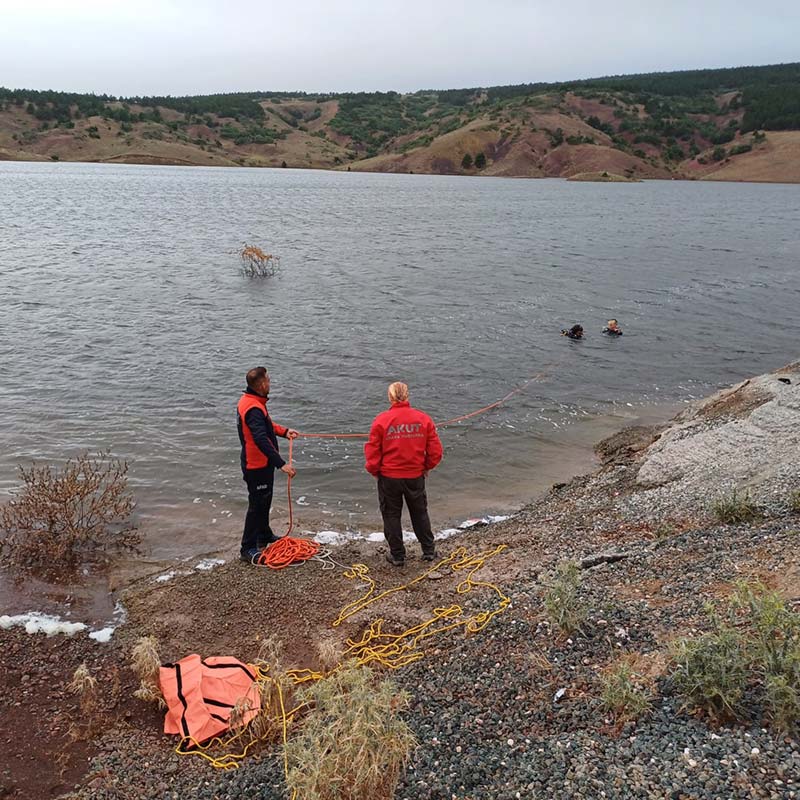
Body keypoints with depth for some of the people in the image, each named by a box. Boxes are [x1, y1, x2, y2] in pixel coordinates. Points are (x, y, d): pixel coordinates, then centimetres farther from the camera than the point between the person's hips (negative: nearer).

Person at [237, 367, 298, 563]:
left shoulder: (249, 401, 6)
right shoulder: (253, 409, -28)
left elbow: (265, 424, 22)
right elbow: (261, 440, -36)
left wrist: (284, 431, 9)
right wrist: (281, 464, -39)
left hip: (261, 463, 11)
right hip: (257, 466, -11)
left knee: (264, 501, 24)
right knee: (257, 504, -2)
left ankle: (264, 536, 41)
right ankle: (248, 549, 6)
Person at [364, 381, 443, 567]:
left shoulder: (381, 420, -14)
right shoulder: (423, 419, -7)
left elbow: (372, 451, -10)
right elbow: (435, 451, -3)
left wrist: (374, 470, 9)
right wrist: (426, 467, 14)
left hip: (389, 477, -2)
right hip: (416, 476, 2)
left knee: (391, 515, 14)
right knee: (420, 513, 20)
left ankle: (397, 555, 22)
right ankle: (429, 551, 30)